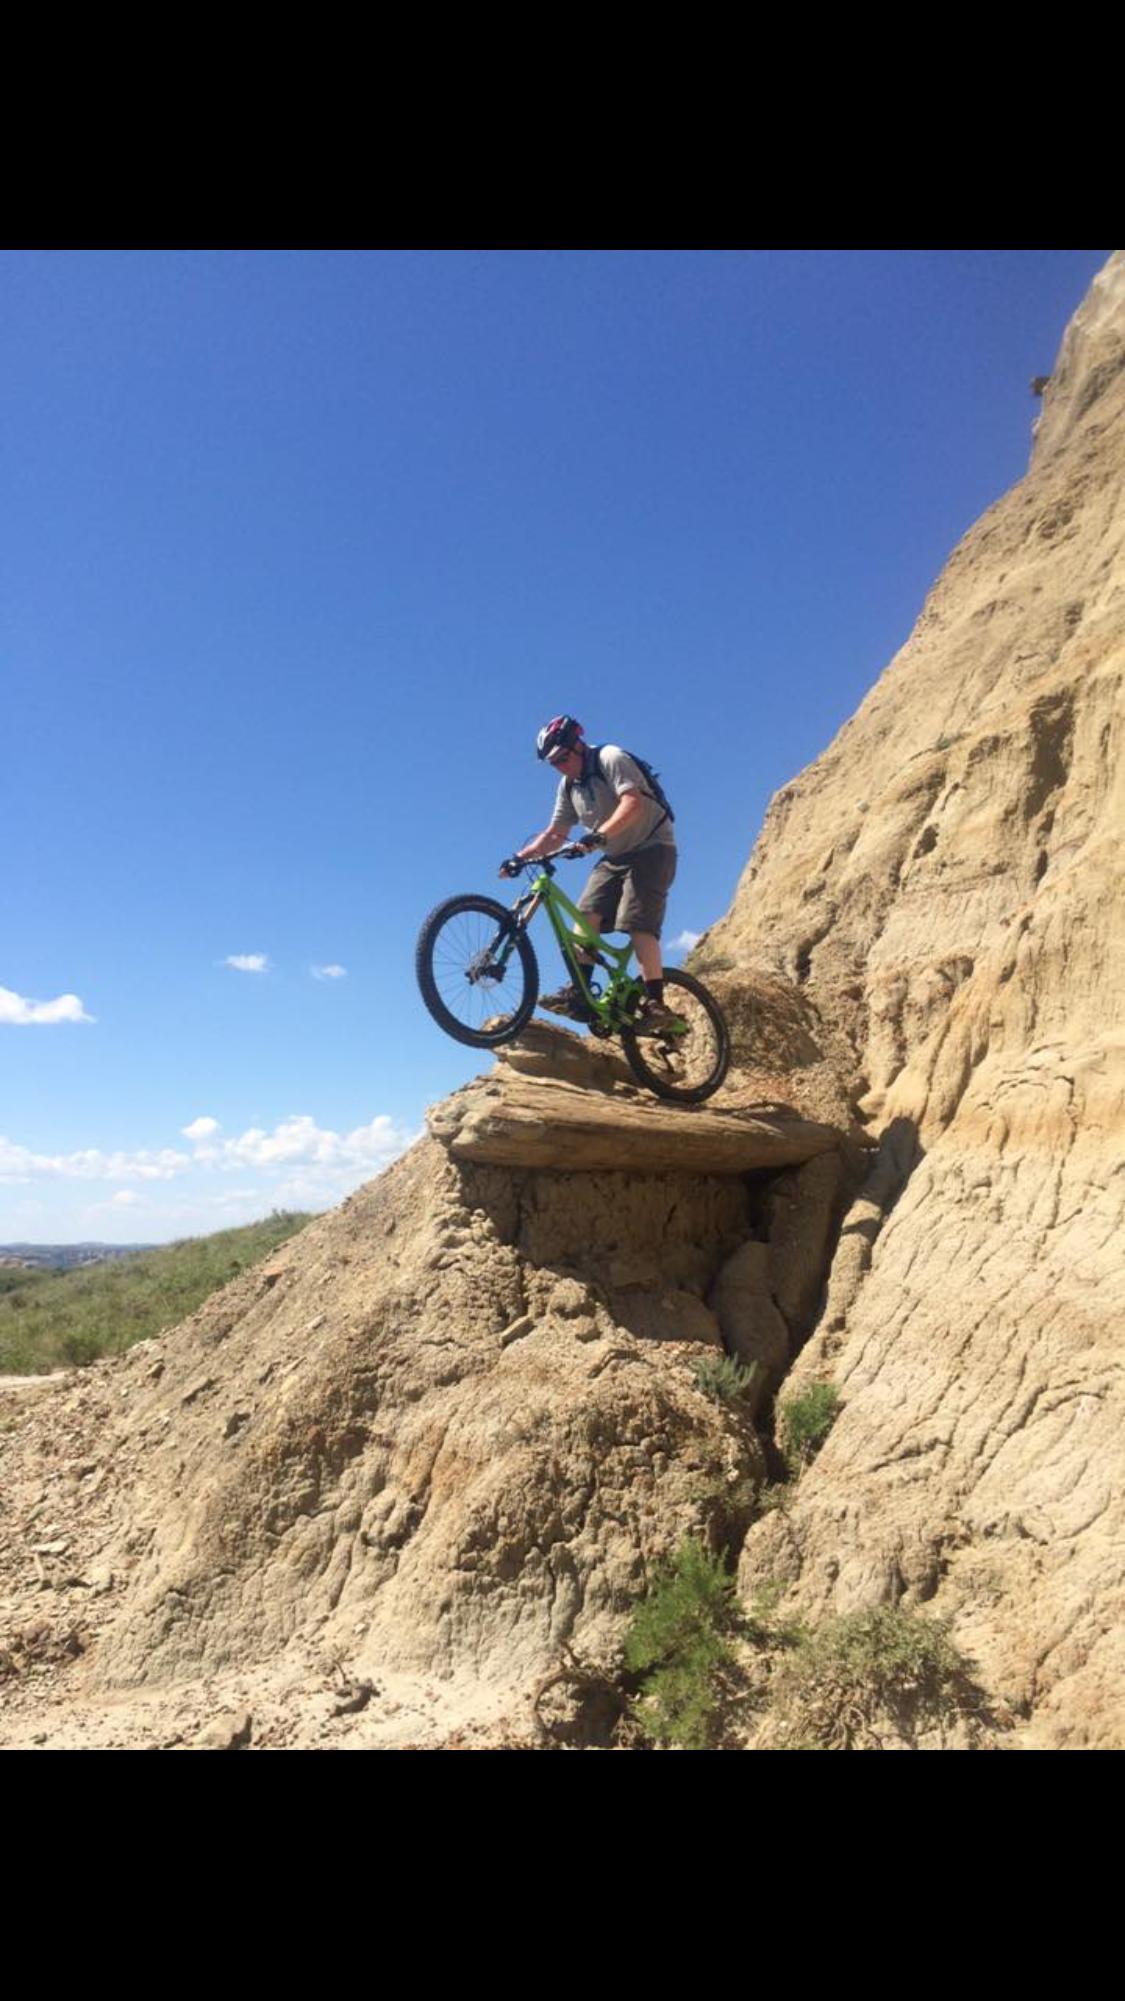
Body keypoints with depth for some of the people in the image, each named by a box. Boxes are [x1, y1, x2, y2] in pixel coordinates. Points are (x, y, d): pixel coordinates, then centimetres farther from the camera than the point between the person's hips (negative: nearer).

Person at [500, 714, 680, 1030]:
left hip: (651, 849, -8)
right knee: (587, 915, -10)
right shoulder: (568, 785, 11)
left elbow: (633, 803, -28)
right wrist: (520, 857, -1)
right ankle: (579, 994, -12)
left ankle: (657, 1006, -20)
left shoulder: (611, 758, -13)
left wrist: (599, 835, -41)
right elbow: (555, 834, 12)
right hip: (615, 856, 8)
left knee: (639, 925, -20)